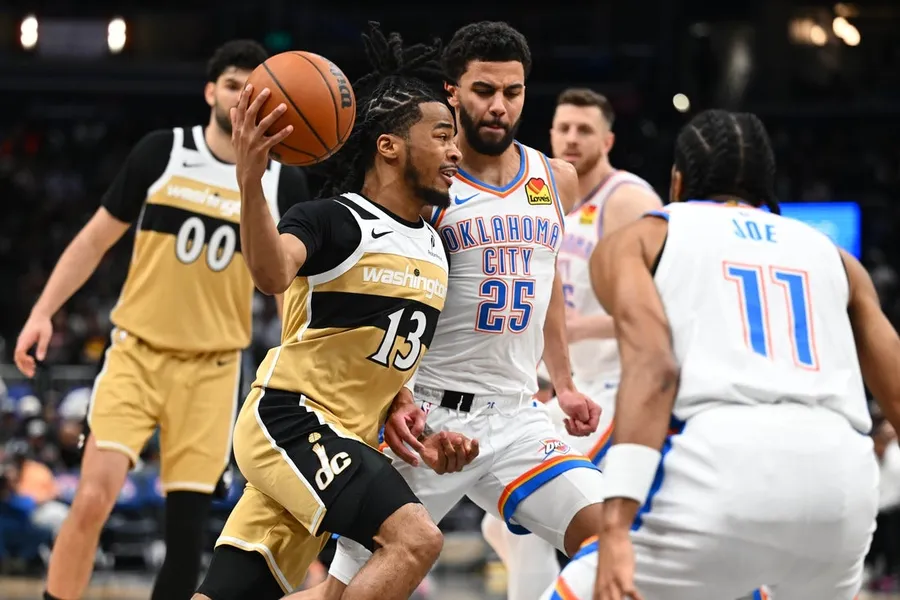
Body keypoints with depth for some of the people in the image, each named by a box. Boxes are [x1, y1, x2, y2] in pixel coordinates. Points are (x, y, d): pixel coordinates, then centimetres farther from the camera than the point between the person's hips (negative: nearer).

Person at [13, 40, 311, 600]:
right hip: (137, 353, -1)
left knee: (187, 527, -1)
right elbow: (96, 239, 5)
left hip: (211, 369, 1)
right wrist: (43, 312, -3)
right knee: (93, 500, -15)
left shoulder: (284, 182, 0)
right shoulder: (161, 152, -3)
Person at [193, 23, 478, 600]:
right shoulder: (331, 221, -12)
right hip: (289, 417, -8)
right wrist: (250, 180, -49)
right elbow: (272, 274, -34)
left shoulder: (435, 247, 13)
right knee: (416, 539, -24)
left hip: (345, 441, 8)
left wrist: (413, 427, 8)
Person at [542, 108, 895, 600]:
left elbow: (652, 366, -1)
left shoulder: (637, 241, 19)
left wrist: (616, 527, -12)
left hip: (722, 463, -4)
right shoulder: (831, 255, 30)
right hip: (841, 477, 4)